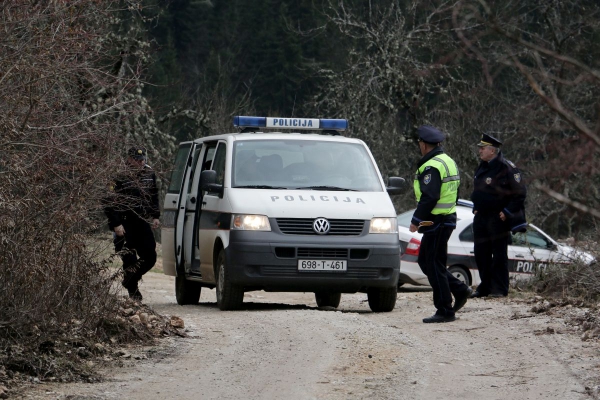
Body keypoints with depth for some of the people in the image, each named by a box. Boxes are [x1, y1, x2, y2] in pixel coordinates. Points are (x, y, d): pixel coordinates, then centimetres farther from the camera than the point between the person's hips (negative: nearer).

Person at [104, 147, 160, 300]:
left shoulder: (149, 174, 8)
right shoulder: (120, 177, -12)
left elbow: (153, 197, 22)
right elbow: (109, 203, -11)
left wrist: (155, 216, 12)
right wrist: (116, 224, -16)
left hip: (141, 223, 6)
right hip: (124, 225, -6)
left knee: (150, 257, 2)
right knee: (130, 260, -7)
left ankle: (130, 280, 23)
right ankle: (133, 291, 5)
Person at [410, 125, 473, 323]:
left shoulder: (432, 167, -17)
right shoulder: (449, 162, 16)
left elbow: (429, 197, -24)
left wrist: (416, 220, -16)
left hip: (437, 222, -10)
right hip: (448, 217, 10)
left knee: (434, 265, -5)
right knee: (426, 261, 17)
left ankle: (445, 311, -3)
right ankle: (460, 290, 13)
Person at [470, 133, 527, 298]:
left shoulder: (506, 168, -12)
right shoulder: (482, 168, 13)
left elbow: (520, 193, -12)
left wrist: (507, 212, -15)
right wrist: (476, 209, 16)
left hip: (498, 218, -8)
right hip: (481, 217, 8)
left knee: (499, 254, -3)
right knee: (481, 254, 10)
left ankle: (499, 289, 2)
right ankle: (485, 286, 19)